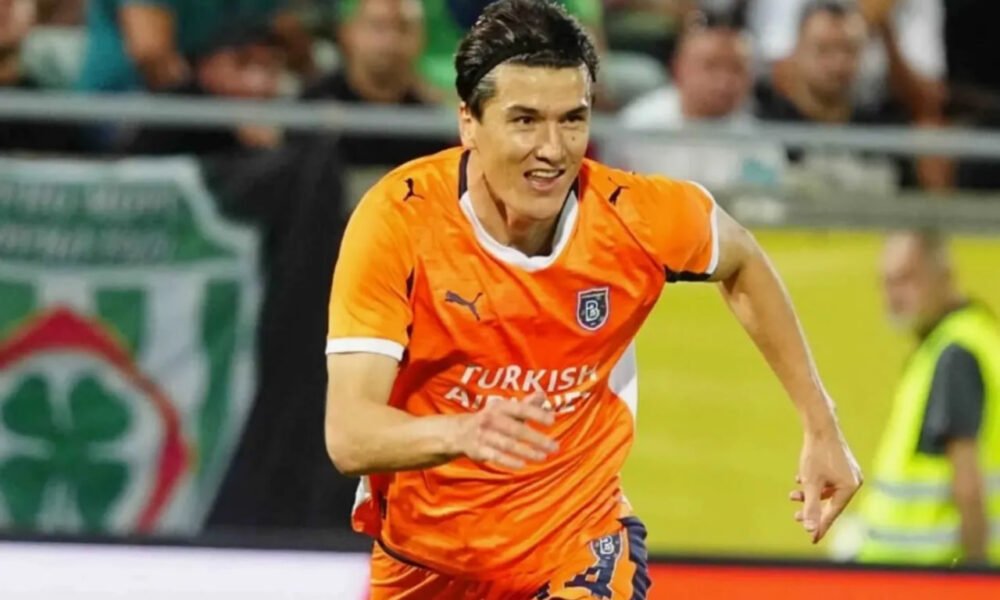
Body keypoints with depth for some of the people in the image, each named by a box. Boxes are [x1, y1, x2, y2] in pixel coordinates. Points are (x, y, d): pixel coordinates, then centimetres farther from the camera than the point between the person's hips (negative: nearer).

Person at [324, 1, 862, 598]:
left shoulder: (636, 217, -17)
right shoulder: (399, 220, -23)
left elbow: (742, 265, 8)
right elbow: (349, 434, -30)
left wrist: (822, 428, 7)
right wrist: (463, 432, -49)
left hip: (579, 547, 0)